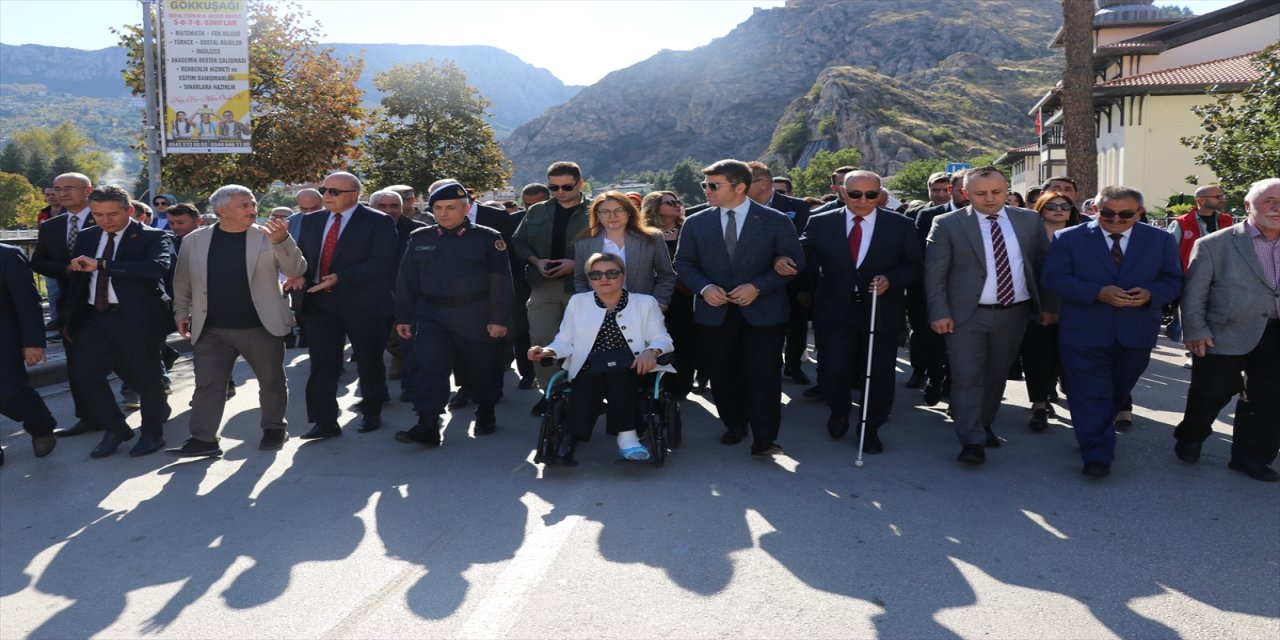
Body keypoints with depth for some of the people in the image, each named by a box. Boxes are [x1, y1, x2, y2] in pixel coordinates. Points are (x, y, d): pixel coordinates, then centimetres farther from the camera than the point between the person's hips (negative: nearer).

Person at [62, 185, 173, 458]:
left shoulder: (153, 237, -9)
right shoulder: (86, 237, 11)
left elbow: (158, 267, -29)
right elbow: (78, 279, 17)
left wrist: (101, 264, -29)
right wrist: (71, 320, 15)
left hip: (136, 318, -6)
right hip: (94, 317, 6)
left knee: (145, 376, 3)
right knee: (83, 373, 4)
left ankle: (152, 433, 23)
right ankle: (115, 429, 22)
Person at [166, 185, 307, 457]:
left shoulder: (268, 237, -2)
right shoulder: (194, 240, 5)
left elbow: (296, 270, -11)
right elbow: (183, 281, 15)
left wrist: (283, 240, -26)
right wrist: (181, 313, 11)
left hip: (260, 326, -1)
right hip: (211, 330, 1)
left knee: (272, 381, 10)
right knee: (207, 384, 1)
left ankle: (274, 428, 27)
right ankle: (202, 439, 6)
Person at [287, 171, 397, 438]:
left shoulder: (379, 222, -8)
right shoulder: (312, 221, 12)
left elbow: (381, 264, -17)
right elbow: (301, 255, 17)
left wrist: (340, 278, -25)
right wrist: (300, 275, -6)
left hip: (364, 304, -4)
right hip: (319, 303, 4)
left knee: (369, 362, 10)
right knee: (321, 363, -1)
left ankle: (372, 412, 28)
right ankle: (325, 422, 2)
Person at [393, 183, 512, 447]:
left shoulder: (488, 238, -3)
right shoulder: (420, 239, 6)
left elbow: (501, 281, -5)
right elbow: (407, 281, 9)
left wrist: (499, 318, -10)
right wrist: (403, 317, 6)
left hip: (476, 318, -2)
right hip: (432, 316, 2)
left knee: (483, 369, 11)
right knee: (429, 368, -9)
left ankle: (485, 413, 33)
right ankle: (427, 426, -9)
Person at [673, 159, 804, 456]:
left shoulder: (776, 221, -3)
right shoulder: (695, 223, 4)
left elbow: (794, 262, -2)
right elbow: (684, 263, 9)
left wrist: (757, 287, -15)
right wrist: (704, 287, -11)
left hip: (763, 312, -3)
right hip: (714, 312, 3)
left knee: (763, 375, -4)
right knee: (723, 375, 10)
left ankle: (764, 439, 5)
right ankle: (734, 425, 30)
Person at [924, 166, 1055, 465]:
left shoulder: (1029, 221, 5)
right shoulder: (948, 224, -4)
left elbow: (1044, 264, 11)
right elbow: (934, 272, -5)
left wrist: (1049, 305, 8)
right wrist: (939, 313, -11)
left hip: (1014, 314, 3)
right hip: (967, 316, -3)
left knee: (996, 376, 14)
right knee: (967, 378, -6)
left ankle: (985, 425, 31)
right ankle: (972, 442, -2)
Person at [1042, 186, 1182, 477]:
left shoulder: (1160, 241, 4)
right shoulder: (1069, 238, -4)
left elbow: (1173, 280, 7)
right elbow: (1054, 279, -9)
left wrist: (1151, 294, -16)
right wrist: (1098, 292, -21)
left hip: (1136, 334, 3)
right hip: (1085, 333, -3)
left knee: (1117, 393, 17)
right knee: (1091, 397, -5)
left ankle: (1096, 436, 37)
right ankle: (1096, 456, -1)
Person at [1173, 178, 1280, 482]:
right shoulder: (1214, 244, -5)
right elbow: (1194, 293, -4)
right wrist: (1196, 331, -10)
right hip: (1225, 336, -4)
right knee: (1212, 392, 4)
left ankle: (1251, 456, 24)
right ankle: (1189, 438, 30)